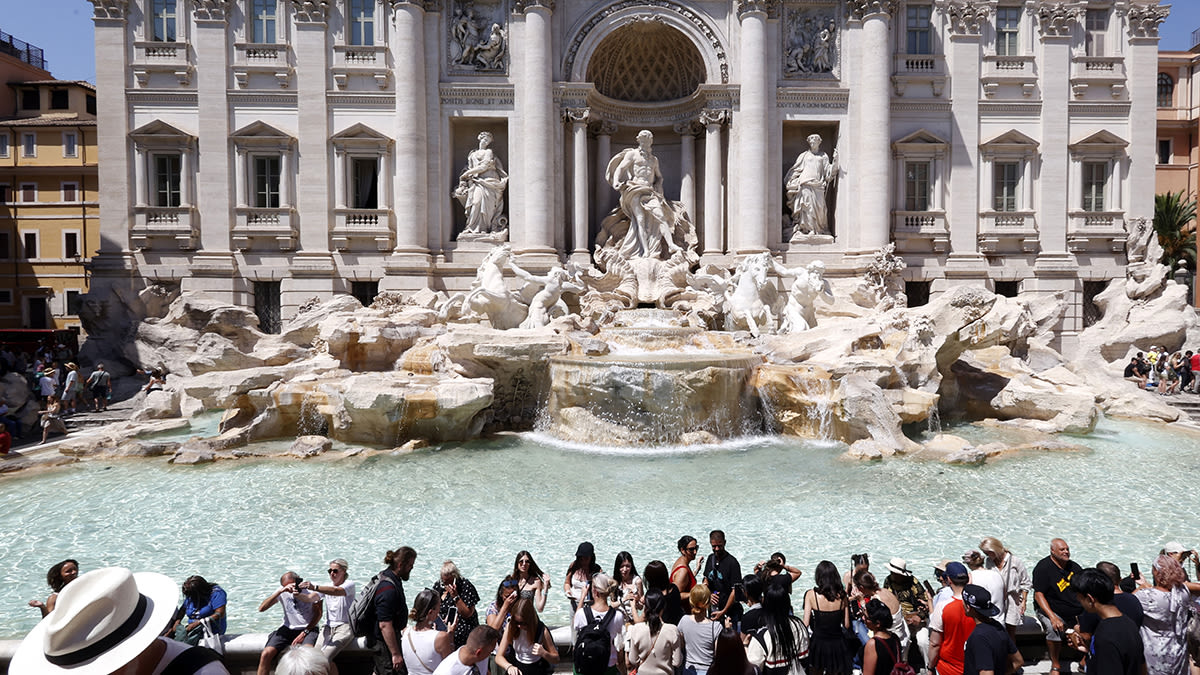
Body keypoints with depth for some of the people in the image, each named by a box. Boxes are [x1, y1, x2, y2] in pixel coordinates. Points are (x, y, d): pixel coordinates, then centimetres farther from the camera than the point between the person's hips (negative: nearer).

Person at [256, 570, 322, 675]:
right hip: (288, 628, 4)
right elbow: (261, 608, -10)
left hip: (308, 628, -3)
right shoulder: (282, 590, 1)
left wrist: (305, 633, -22)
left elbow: (318, 613, -9)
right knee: (266, 654, -20)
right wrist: (280, 591, -22)